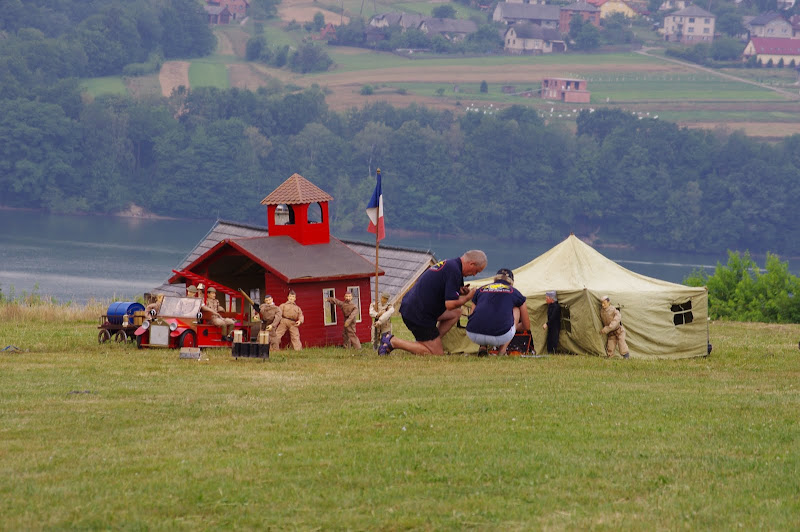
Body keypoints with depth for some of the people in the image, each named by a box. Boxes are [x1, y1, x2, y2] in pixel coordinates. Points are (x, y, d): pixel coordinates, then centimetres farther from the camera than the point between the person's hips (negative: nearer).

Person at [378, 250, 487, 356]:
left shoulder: (448, 263, 13)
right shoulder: (454, 270, -18)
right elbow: (450, 304, -23)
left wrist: (459, 292, 10)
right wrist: (468, 297, -5)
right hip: (418, 315, -10)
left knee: (456, 313, 19)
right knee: (437, 353, -3)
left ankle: (433, 341, 13)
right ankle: (392, 342, -4)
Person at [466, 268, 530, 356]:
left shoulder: (480, 290, 25)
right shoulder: (515, 293, 21)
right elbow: (527, 326, 33)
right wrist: (515, 327, 57)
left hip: (474, 336, 3)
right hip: (501, 337, -3)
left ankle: (483, 347, 16)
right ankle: (502, 351, 15)